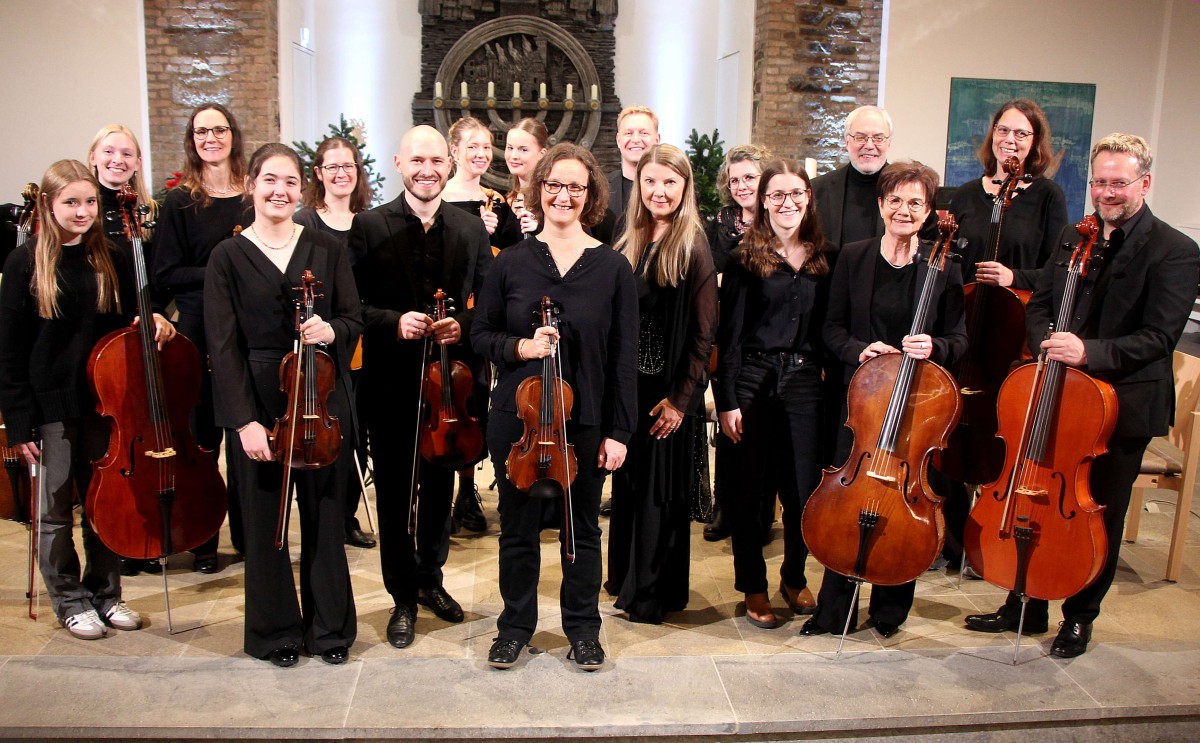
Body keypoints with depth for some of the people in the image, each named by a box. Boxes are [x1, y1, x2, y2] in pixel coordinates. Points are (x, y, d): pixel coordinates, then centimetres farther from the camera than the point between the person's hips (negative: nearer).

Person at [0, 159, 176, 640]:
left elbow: (127, 323, 13)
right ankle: (70, 599, 23)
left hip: (104, 397, 3)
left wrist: (153, 324, -11)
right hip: (51, 403, -3)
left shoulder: (111, 260, 3)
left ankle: (105, 593, 27)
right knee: (56, 507, 7)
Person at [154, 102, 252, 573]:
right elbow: (166, 274, -4)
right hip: (200, 332, -2)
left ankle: (249, 531, 22)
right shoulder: (180, 202, 1)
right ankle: (203, 539, 20)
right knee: (202, 438, 5)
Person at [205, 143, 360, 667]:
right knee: (264, 518, 7)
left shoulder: (326, 250, 6)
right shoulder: (228, 257, 0)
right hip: (256, 401, -1)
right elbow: (223, 345, -5)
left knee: (325, 514, 8)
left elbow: (354, 320, 6)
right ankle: (276, 631, 25)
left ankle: (331, 627, 24)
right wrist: (244, 419, -13)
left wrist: (331, 331, -18)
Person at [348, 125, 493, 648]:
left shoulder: (471, 229, 5)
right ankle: (403, 598, 23)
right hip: (392, 382, -2)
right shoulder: (369, 226, -3)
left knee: (441, 486, 15)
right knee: (395, 493, 8)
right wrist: (393, 321, -22)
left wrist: (463, 324, -14)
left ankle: (430, 580, 36)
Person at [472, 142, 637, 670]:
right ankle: (516, 624, 32)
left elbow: (624, 356, -2)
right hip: (516, 417, 1)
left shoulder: (613, 268, -2)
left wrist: (619, 430, -5)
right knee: (518, 527, 13)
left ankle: (583, 627, 32)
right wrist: (521, 347, -15)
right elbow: (481, 334, 5)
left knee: (582, 529, 13)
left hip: (585, 423, -1)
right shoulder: (512, 262, 1)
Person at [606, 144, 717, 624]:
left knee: (660, 489, 5)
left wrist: (682, 398, -15)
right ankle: (627, 576, 33)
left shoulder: (694, 249, -10)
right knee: (628, 484, 16)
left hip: (667, 390, -6)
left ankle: (651, 594, 19)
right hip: (627, 383, 6)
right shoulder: (628, 244, 7)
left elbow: (704, 332, -12)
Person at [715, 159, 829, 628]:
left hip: (805, 381, 3)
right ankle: (753, 585, 22)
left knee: (803, 489, 4)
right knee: (751, 488, 5)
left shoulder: (823, 260, 8)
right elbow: (729, 333, -4)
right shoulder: (746, 259, -1)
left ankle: (794, 577, 29)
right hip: (754, 379, -2)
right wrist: (726, 400, -9)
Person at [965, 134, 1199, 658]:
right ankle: (1027, 606, 30)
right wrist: (1048, 345, -10)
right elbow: (1038, 306, 11)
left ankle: (1080, 618, 28)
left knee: (1099, 517, 9)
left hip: (1123, 405, -5)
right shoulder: (1073, 237, 9)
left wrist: (1089, 352, -30)